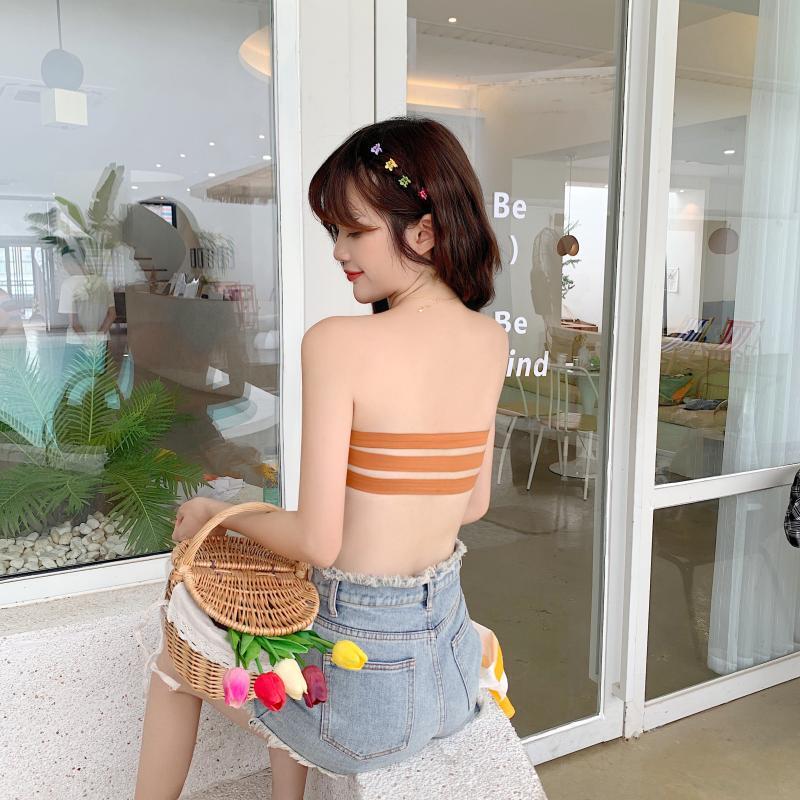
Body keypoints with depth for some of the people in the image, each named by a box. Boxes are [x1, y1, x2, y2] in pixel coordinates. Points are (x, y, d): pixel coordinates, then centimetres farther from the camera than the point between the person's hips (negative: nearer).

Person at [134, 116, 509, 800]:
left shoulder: (337, 342, -22)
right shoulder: (491, 341, -1)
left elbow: (318, 541, -20)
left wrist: (217, 513, -3)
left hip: (360, 688, -6)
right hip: (448, 659, 6)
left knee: (176, 663, 24)